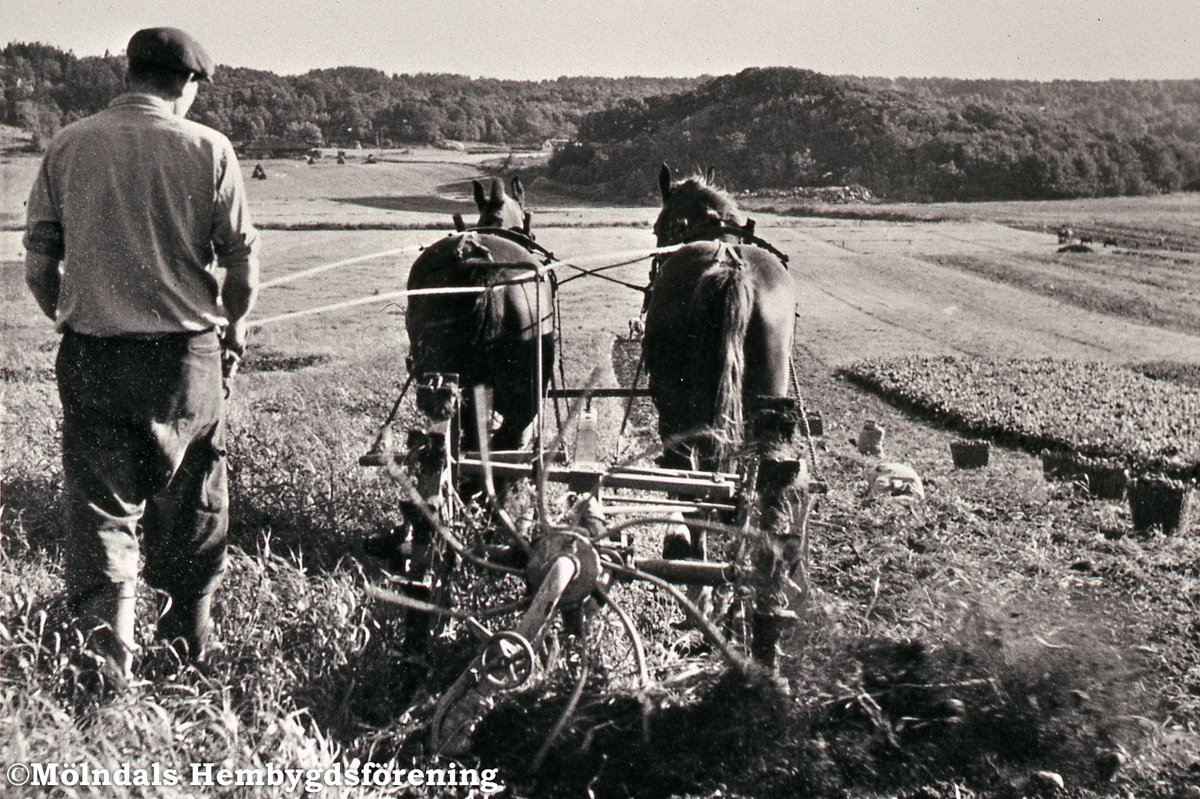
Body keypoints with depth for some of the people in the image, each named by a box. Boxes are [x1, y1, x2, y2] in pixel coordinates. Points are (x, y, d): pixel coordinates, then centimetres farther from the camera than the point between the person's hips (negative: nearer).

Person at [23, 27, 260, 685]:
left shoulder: (66, 147, 2)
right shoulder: (207, 148, -4)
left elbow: (38, 265, 4)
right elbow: (243, 260, -2)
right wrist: (234, 328, 16)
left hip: (91, 356, 1)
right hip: (188, 356, 0)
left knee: (99, 500, 8)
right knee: (189, 500, 15)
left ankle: (107, 627, -6)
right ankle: (189, 629, 29)